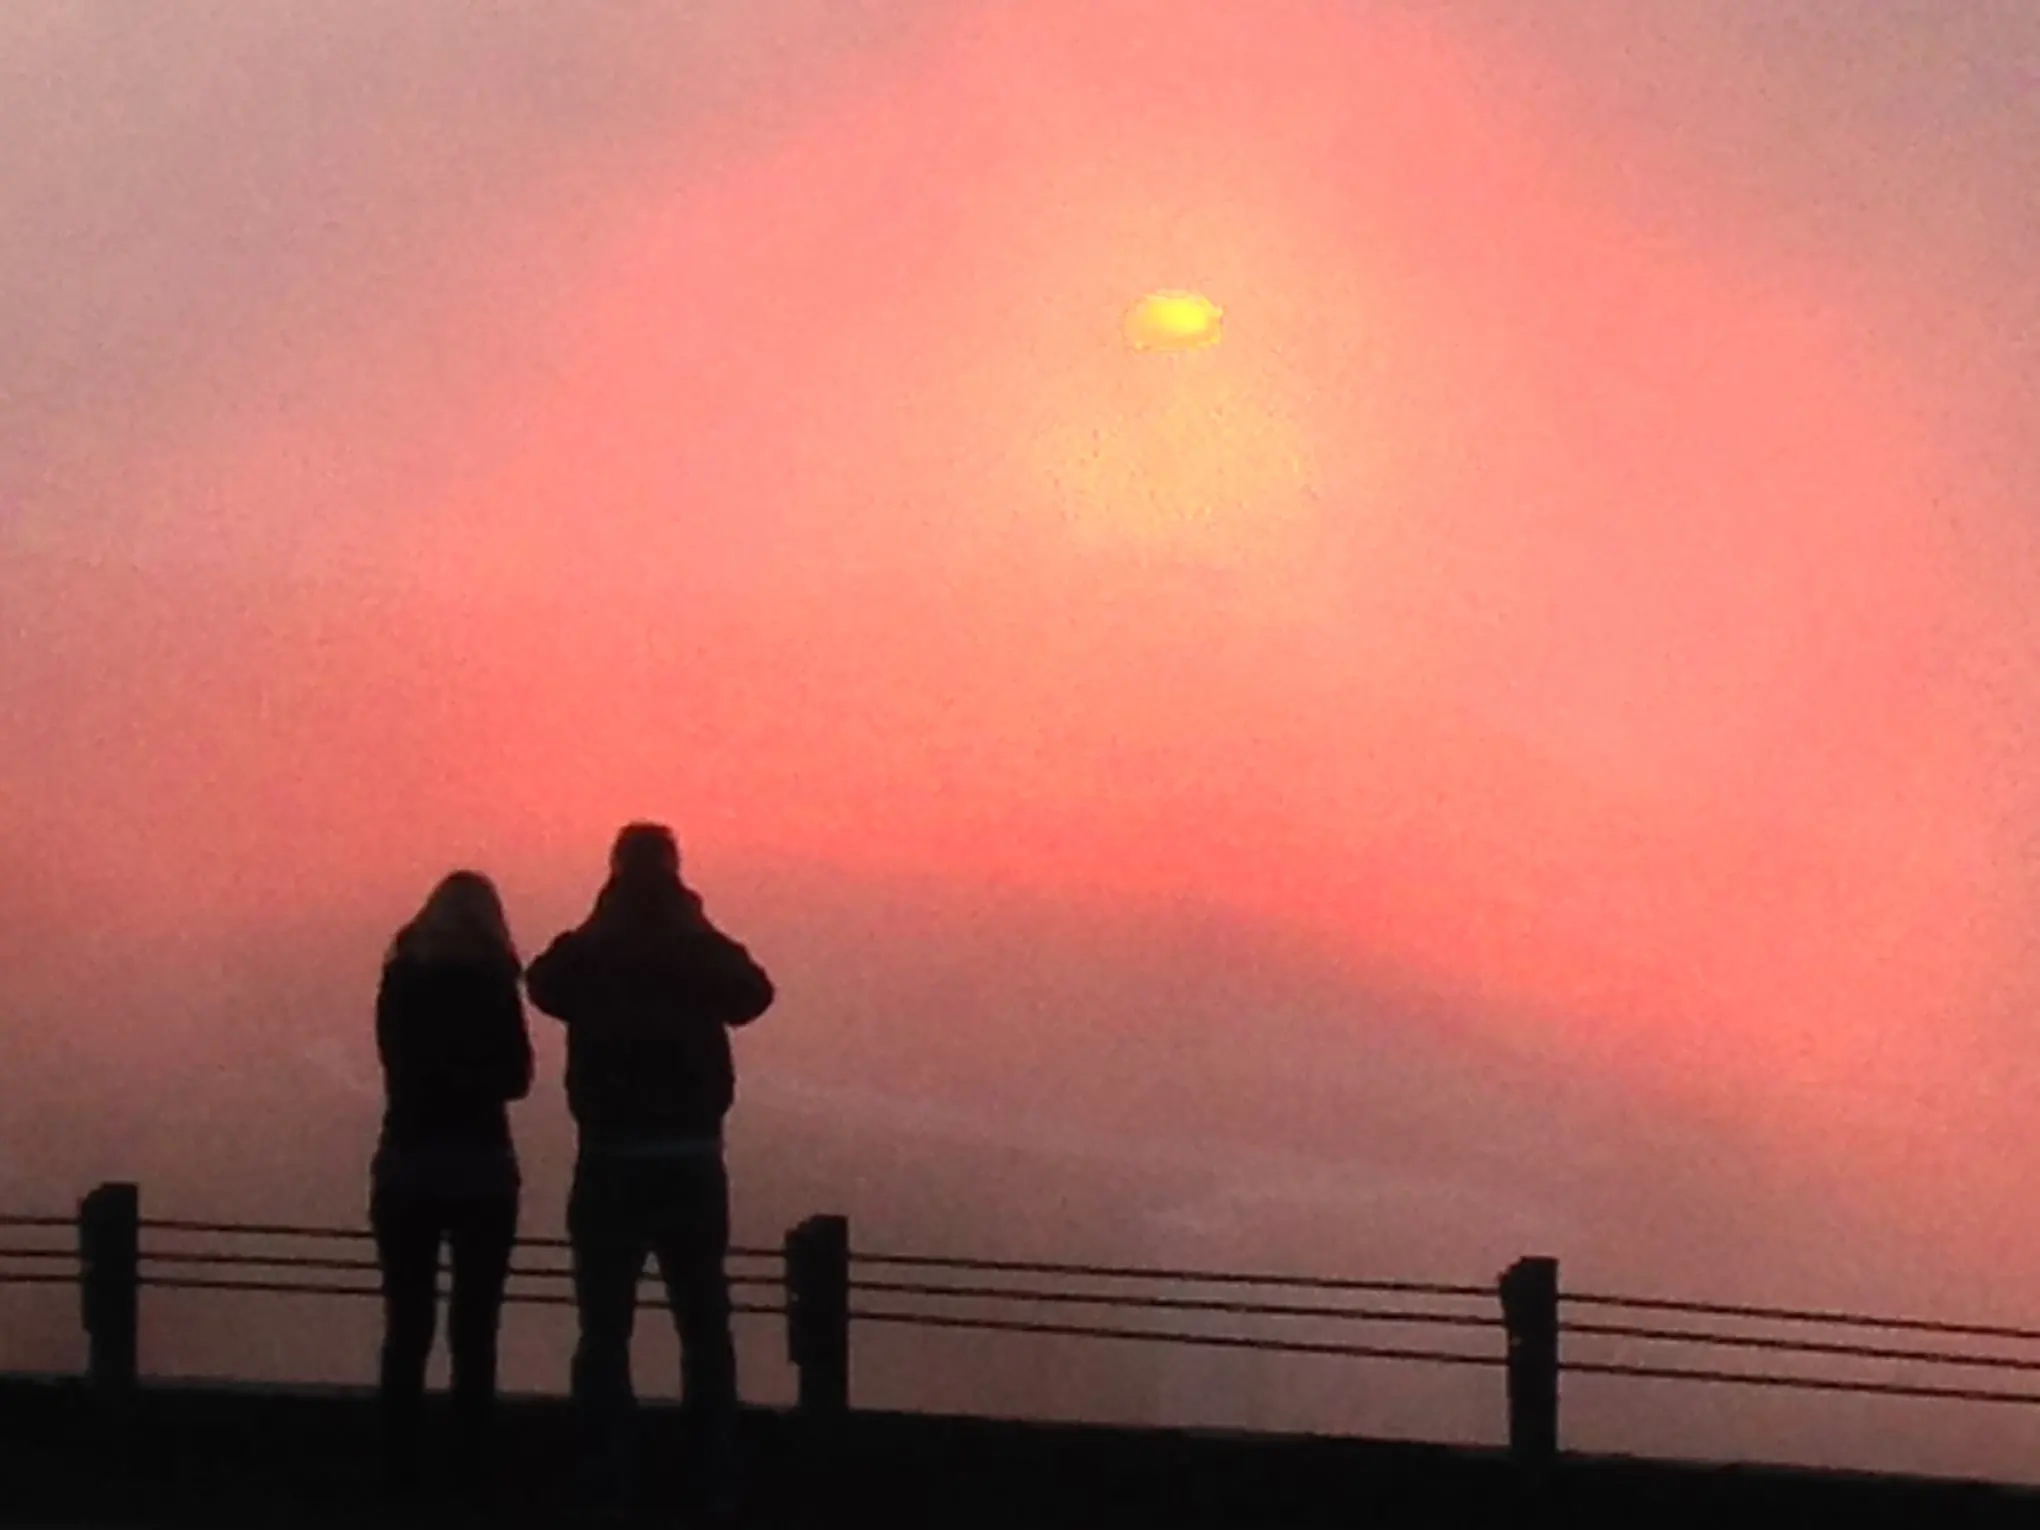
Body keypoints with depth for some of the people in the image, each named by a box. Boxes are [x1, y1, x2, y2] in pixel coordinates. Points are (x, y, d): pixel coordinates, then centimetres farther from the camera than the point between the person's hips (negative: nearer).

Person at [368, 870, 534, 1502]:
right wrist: (474, 1081, 11)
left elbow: (400, 1069, 13)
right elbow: (515, 1077, -1)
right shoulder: (490, 983, -4)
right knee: (473, 1331, 0)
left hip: (404, 1164, 3)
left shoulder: (399, 980, 6)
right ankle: (471, 1474, -2)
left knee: (406, 1327, 7)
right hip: (479, 1167, -3)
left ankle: (398, 1473, 4)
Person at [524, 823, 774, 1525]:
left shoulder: (587, 956, -6)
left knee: (604, 1333, 4)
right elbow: (752, 994, 10)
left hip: (610, 1165, -1)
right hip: (692, 1163, 1)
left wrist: (602, 926, 11)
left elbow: (542, 983, 12)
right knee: (704, 1329, 11)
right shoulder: (703, 953, -4)